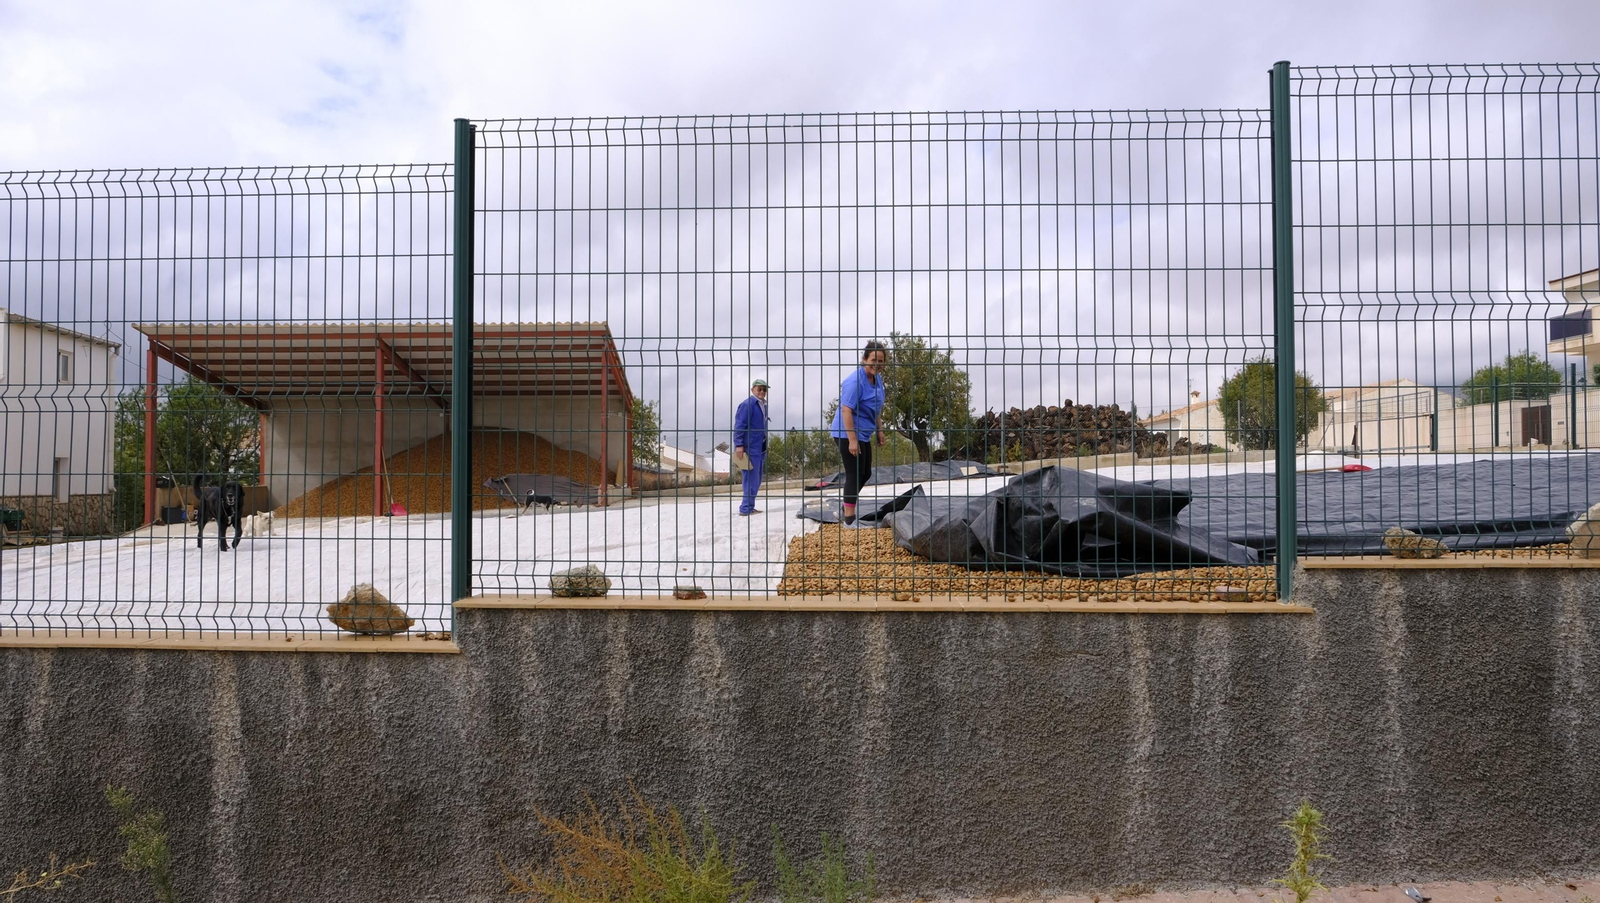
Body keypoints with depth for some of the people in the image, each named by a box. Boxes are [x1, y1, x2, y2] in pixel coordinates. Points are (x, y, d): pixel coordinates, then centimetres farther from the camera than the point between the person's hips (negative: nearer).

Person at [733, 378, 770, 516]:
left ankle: (749, 507, 20)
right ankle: (746, 509, -3)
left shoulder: (763, 405, 15)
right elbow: (739, 426, -17)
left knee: (756, 480, 13)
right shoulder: (747, 405, -12)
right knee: (751, 479, -9)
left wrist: (765, 448, 23)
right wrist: (739, 445, -23)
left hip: (760, 448, 9)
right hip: (750, 448, -9)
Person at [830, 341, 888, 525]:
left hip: (864, 434, 9)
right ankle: (849, 517, 3)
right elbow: (846, 410, -26)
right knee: (855, 474, -6)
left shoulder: (877, 378, 6)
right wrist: (852, 440, -29)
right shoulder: (856, 381, -22)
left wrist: (879, 430, 21)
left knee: (865, 474, 18)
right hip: (848, 434, -9)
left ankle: (848, 506, 36)